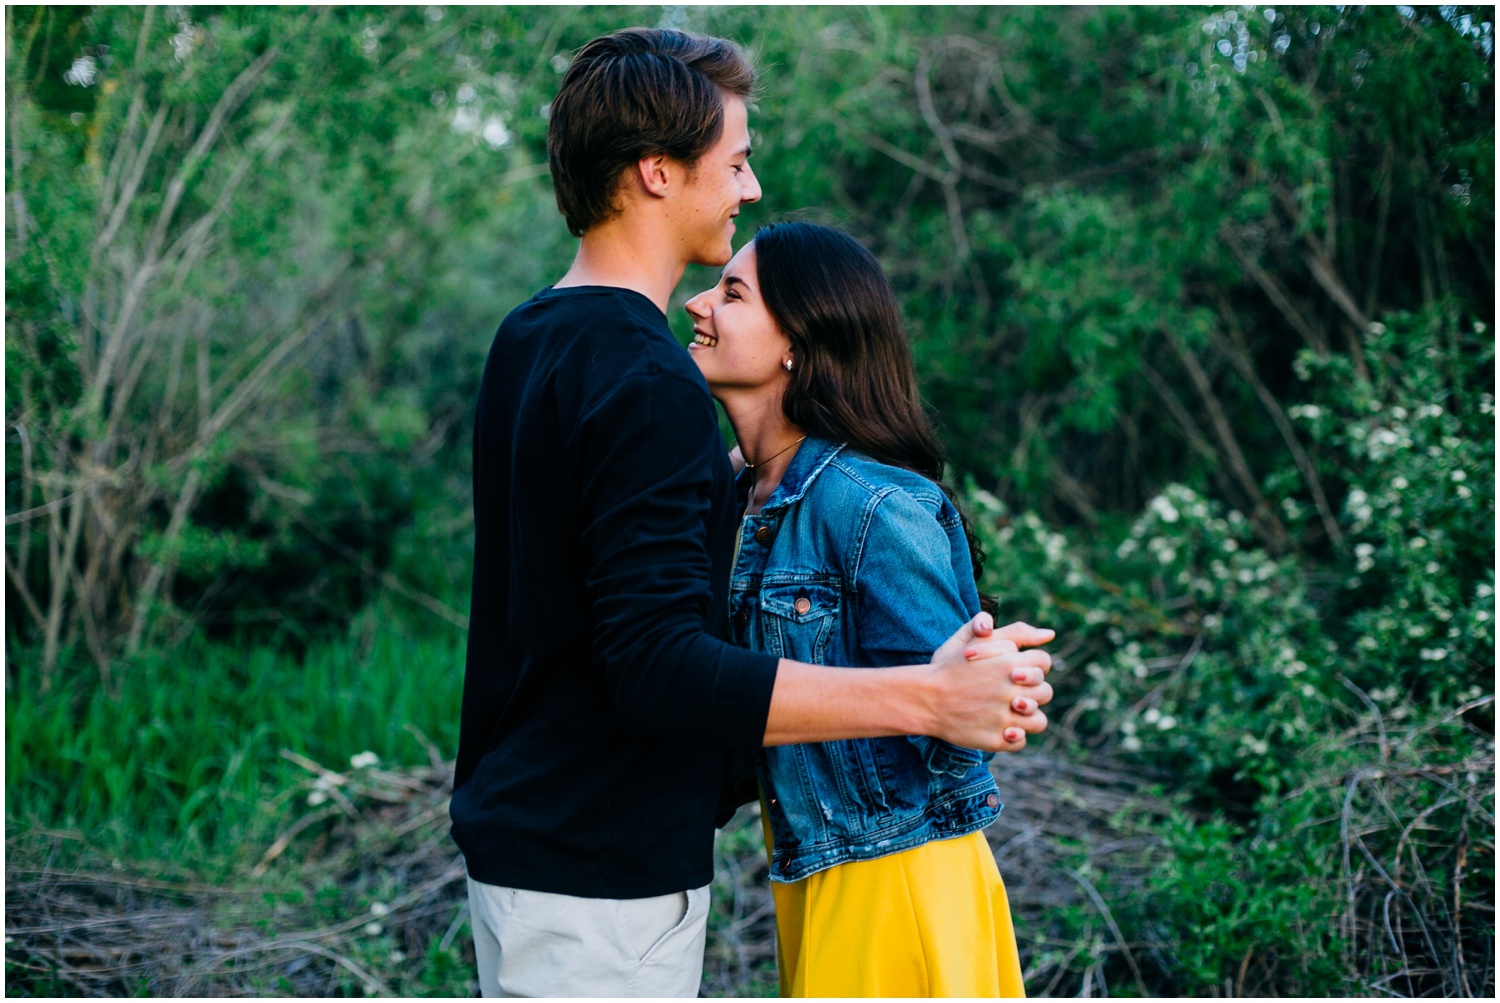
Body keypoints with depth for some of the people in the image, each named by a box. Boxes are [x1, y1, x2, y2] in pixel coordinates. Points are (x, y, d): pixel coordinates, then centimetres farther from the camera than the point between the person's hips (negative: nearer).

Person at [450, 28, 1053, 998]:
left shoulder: (527, 342, 8)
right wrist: (925, 697, -30)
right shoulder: (645, 378, -22)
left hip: (521, 834, 10)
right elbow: (658, 668, -29)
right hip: (597, 879, -10)